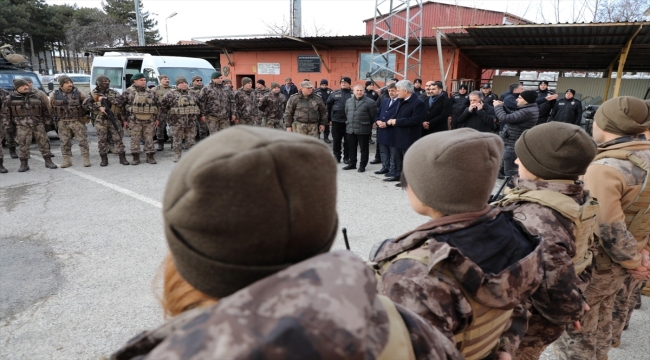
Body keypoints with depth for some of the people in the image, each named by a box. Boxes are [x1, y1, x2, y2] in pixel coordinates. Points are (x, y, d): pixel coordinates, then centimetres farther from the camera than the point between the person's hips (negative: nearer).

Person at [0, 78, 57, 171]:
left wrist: (47, 121, 19)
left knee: (43, 142, 2)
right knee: (23, 145, -4)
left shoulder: (35, 96, 11)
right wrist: (8, 126, 0)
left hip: (38, 124, 2)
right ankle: (24, 164, 8)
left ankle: (48, 161, 12)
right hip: (22, 125, -2)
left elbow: (44, 109, 20)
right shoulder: (10, 99, 4)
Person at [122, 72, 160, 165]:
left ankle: (150, 156, 12)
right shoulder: (128, 92, 3)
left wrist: (156, 118, 10)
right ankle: (136, 158, 8)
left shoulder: (151, 92, 12)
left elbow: (156, 105, 15)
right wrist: (125, 119, 0)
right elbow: (123, 106, 4)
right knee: (135, 139, 0)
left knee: (149, 139, 4)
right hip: (135, 120, -2)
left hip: (149, 120, 2)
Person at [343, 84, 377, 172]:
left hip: (363, 130, -5)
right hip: (350, 129, 5)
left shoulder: (370, 102, -8)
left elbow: (373, 116, -5)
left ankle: (362, 165, 12)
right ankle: (352, 163, 25)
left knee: (364, 149, 3)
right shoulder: (349, 101, 11)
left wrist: (367, 125, 2)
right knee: (352, 148, 13)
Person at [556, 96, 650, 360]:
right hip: (620, 261, 8)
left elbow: (607, 229, -27)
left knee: (574, 330, 9)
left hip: (594, 264, -8)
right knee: (601, 322, 26)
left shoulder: (603, 168, -27)